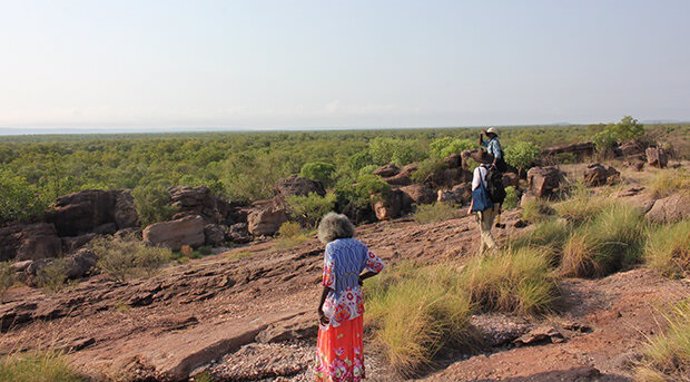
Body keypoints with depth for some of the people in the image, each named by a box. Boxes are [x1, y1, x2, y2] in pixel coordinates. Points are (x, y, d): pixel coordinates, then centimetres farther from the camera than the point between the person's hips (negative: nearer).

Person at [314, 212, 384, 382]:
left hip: (336, 302, -6)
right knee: (353, 341, 20)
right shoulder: (358, 245, -2)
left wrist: (320, 308, -17)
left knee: (333, 342, 11)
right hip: (355, 300, 6)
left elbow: (329, 280, -23)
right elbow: (378, 265, 2)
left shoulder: (332, 248, -19)